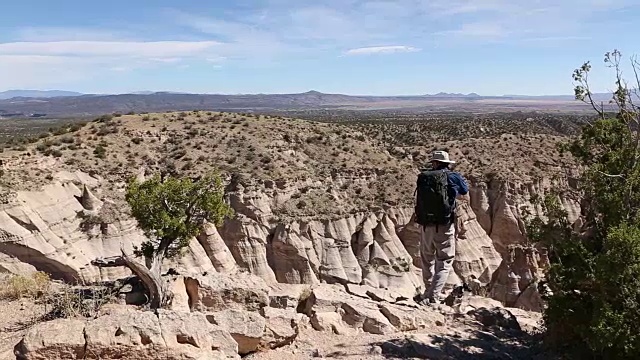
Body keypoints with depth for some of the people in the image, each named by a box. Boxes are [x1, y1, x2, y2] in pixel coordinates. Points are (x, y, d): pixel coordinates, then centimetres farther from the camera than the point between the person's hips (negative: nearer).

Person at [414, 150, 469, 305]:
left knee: (427, 260, 18)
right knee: (444, 263, 4)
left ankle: (429, 292, 32)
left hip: (425, 226, 3)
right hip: (444, 226, -3)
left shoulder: (422, 177, 2)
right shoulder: (452, 176, -3)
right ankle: (434, 296, -10)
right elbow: (465, 191, 16)